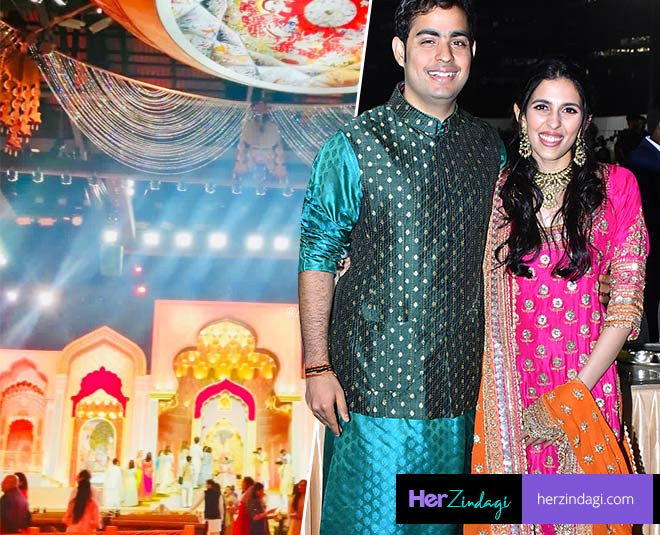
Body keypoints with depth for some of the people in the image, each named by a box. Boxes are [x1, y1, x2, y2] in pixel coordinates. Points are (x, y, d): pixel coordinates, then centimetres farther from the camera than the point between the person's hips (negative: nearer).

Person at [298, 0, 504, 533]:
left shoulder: (489, 148, 6)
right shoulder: (354, 147, -7)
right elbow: (318, 258, -6)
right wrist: (317, 367, -10)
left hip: (459, 387, 4)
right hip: (374, 380, -4)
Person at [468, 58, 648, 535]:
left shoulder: (615, 186, 0)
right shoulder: (497, 189, 3)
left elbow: (626, 299, -3)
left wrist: (574, 393, -9)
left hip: (586, 382, 0)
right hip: (505, 388, 1)